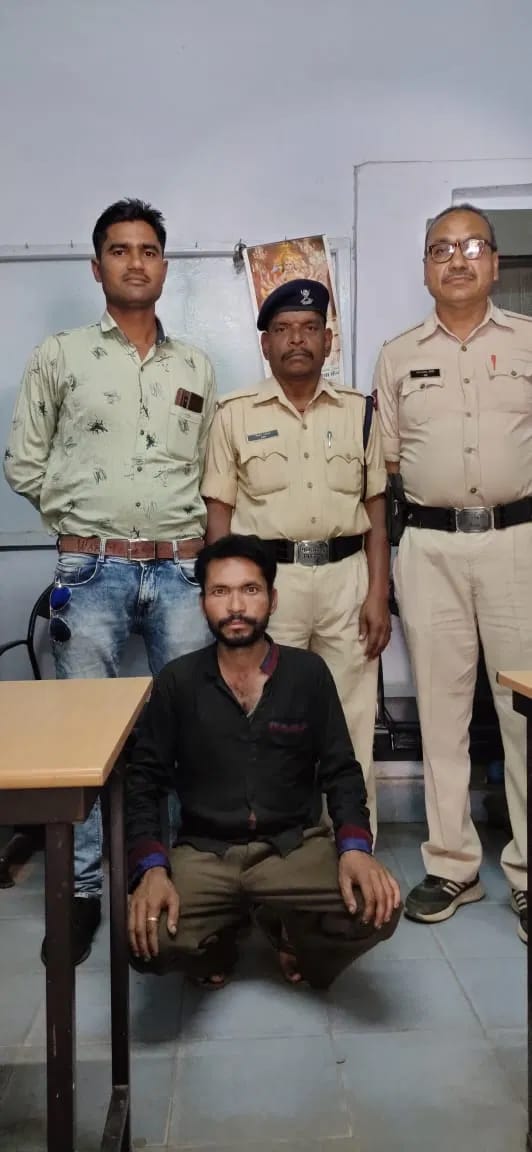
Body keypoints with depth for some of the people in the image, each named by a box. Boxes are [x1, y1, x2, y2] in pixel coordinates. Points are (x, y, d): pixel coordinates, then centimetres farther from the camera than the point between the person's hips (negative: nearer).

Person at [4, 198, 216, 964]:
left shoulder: (195, 367, 12)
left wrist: (197, 542, 9)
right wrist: (87, 520, 4)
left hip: (180, 570, 3)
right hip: (92, 571, -2)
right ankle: (82, 888, 18)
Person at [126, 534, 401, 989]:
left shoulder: (309, 673, 0)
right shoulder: (177, 681, 0)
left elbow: (341, 771, 3)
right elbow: (145, 781, 1)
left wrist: (355, 846, -16)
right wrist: (151, 867, -16)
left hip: (294, 845, 0)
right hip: (204, 852, 0)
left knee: (377, 910, -26)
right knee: (146, 939, -28)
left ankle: (291, 933, 11)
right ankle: (218, 942, 12)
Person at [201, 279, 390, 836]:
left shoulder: (357, 410, 9)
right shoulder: (235, 414, 3)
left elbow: (375, 508, 8)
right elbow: (219, 513, 1)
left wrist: (378, 593, 0)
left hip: (346, 576, 2)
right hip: (268, 577, -2)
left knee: (351, 724, 8)